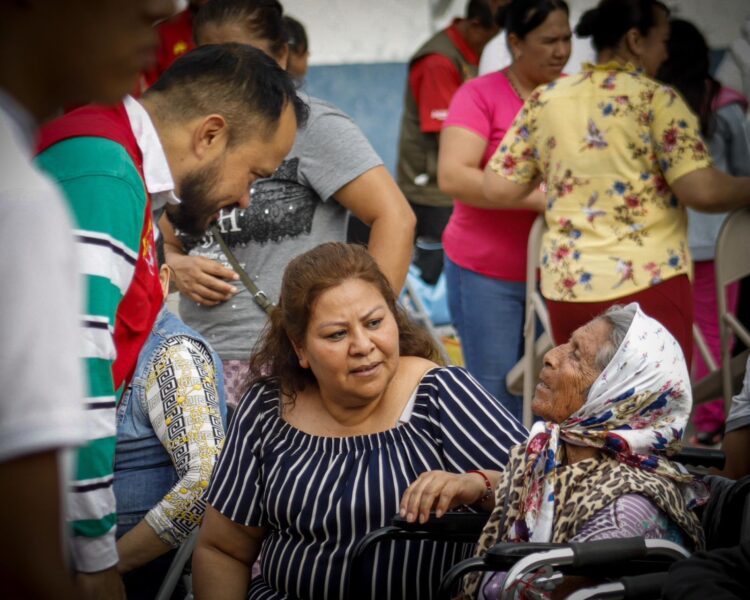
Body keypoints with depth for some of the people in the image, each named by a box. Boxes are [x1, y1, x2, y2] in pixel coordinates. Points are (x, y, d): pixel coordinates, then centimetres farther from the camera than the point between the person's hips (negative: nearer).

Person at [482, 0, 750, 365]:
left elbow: (498, 190, 8)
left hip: (566, 285, 5)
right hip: (648, 282, -5)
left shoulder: (544, 101, 8)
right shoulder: (656, 99, -6)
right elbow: (703, 192, -13)